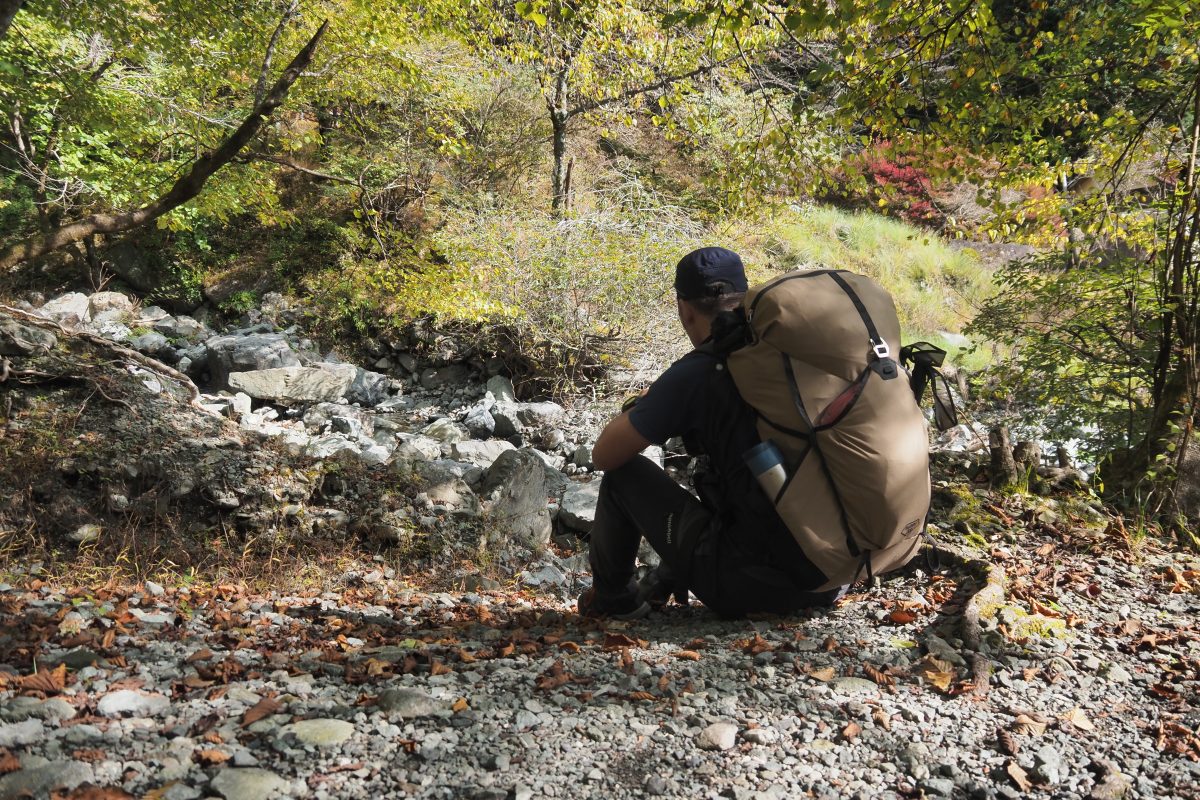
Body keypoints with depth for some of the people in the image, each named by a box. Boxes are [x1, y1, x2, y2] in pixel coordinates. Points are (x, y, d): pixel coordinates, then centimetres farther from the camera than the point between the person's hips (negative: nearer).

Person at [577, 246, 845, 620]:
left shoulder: (693, 375, -12)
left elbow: (604, 455, -3)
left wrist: (641, 405, 16)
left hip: (744, 586, -6)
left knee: (624, 474, 10)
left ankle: (610, 597, 28)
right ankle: (670, 578, 42)